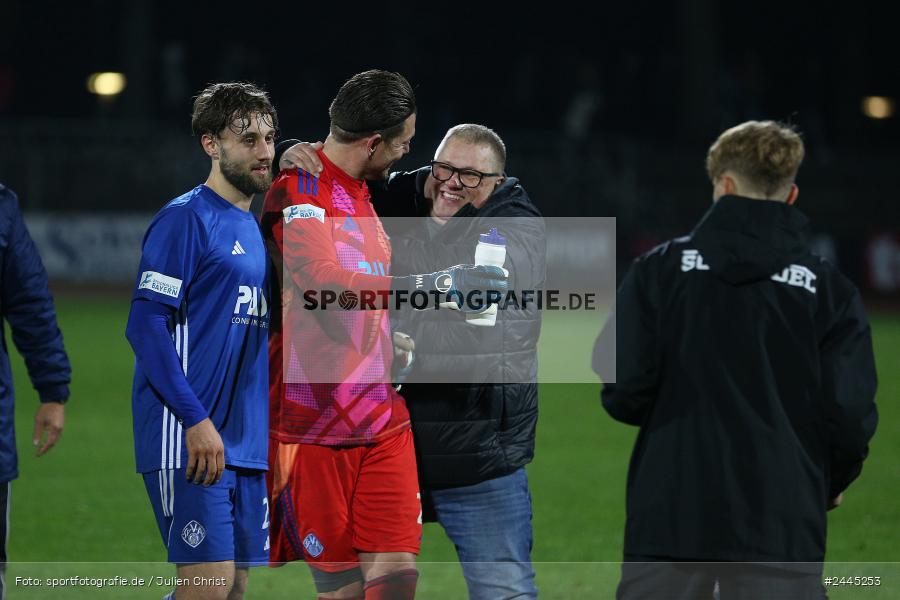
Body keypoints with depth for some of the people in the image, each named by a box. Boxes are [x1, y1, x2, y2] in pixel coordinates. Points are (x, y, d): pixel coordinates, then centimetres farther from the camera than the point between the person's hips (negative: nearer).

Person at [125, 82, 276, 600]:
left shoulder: (256, 230, 18)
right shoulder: (185, 219, -7)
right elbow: (147, 325, -13)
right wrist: (195, 421, -19)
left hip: (247, 442, 8)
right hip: (190, 440, -8)